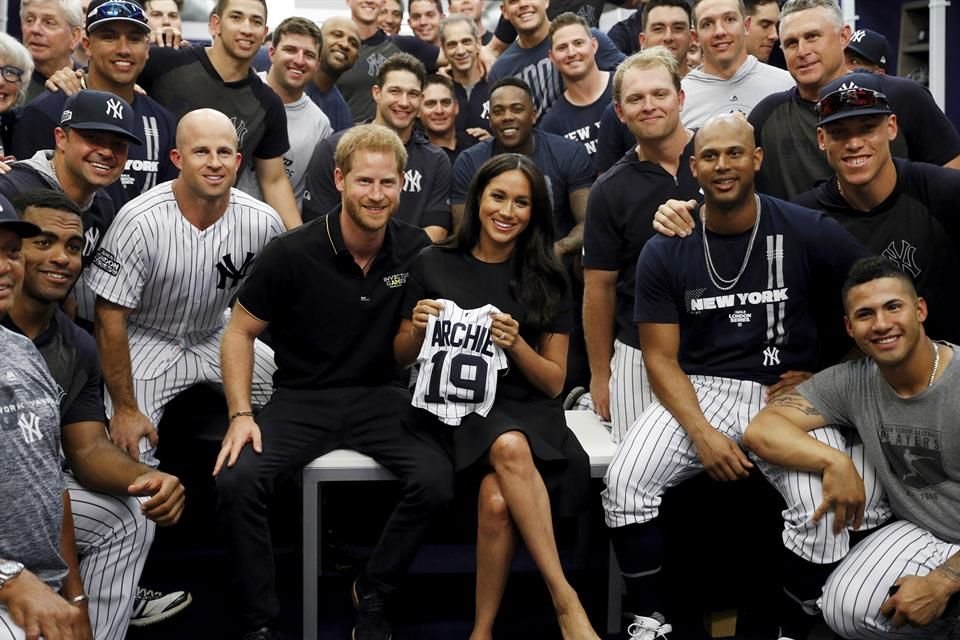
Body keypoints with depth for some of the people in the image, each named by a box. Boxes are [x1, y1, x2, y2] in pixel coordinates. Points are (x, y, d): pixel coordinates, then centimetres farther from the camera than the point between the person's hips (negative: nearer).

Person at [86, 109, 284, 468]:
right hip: (146, 341, -4)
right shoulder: (141, 221, -25)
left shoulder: (263, 223, -14)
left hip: (214, 335, 5)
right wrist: (124, 409, -17)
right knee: (131, 455, -21)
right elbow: (110, 317, -19)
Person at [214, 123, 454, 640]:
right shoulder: (292, 253, -11)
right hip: (302, 398, -1)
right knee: (236, 481, -27)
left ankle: (371, 594, 3)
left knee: (437, 481, -24)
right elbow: (239, 333, -1)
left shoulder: (415, 250, -2)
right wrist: (241, 414, -10)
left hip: (379, 397, 2)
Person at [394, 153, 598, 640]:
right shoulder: (433, 265, 6)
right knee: (510, 448, -36)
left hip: (525, 409, 1)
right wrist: (417, 328, -9)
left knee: (497, 500, -33)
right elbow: (401, 359, 13)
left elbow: (553, 382, 6)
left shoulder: (547, 280, 7)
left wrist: (516, 344, -13)